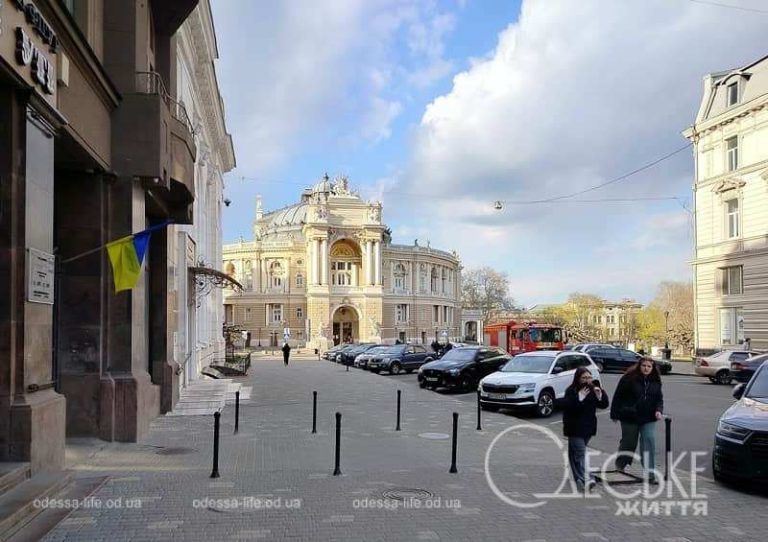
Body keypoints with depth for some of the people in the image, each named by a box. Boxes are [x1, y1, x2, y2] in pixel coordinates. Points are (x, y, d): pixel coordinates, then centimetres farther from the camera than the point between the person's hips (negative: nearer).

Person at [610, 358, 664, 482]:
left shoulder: (655, 382, 4)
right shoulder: (629, 378, -9)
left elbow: (659, 399, 13)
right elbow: (618, 397, -7)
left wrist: (659, 410, -7)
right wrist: (615, 414, -7)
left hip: (648, 419, 3)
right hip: (629, 417, -3)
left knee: (649, 442, -9)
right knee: (628, 442, 11)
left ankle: (650, 473, -3)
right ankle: (620, 464, 37)